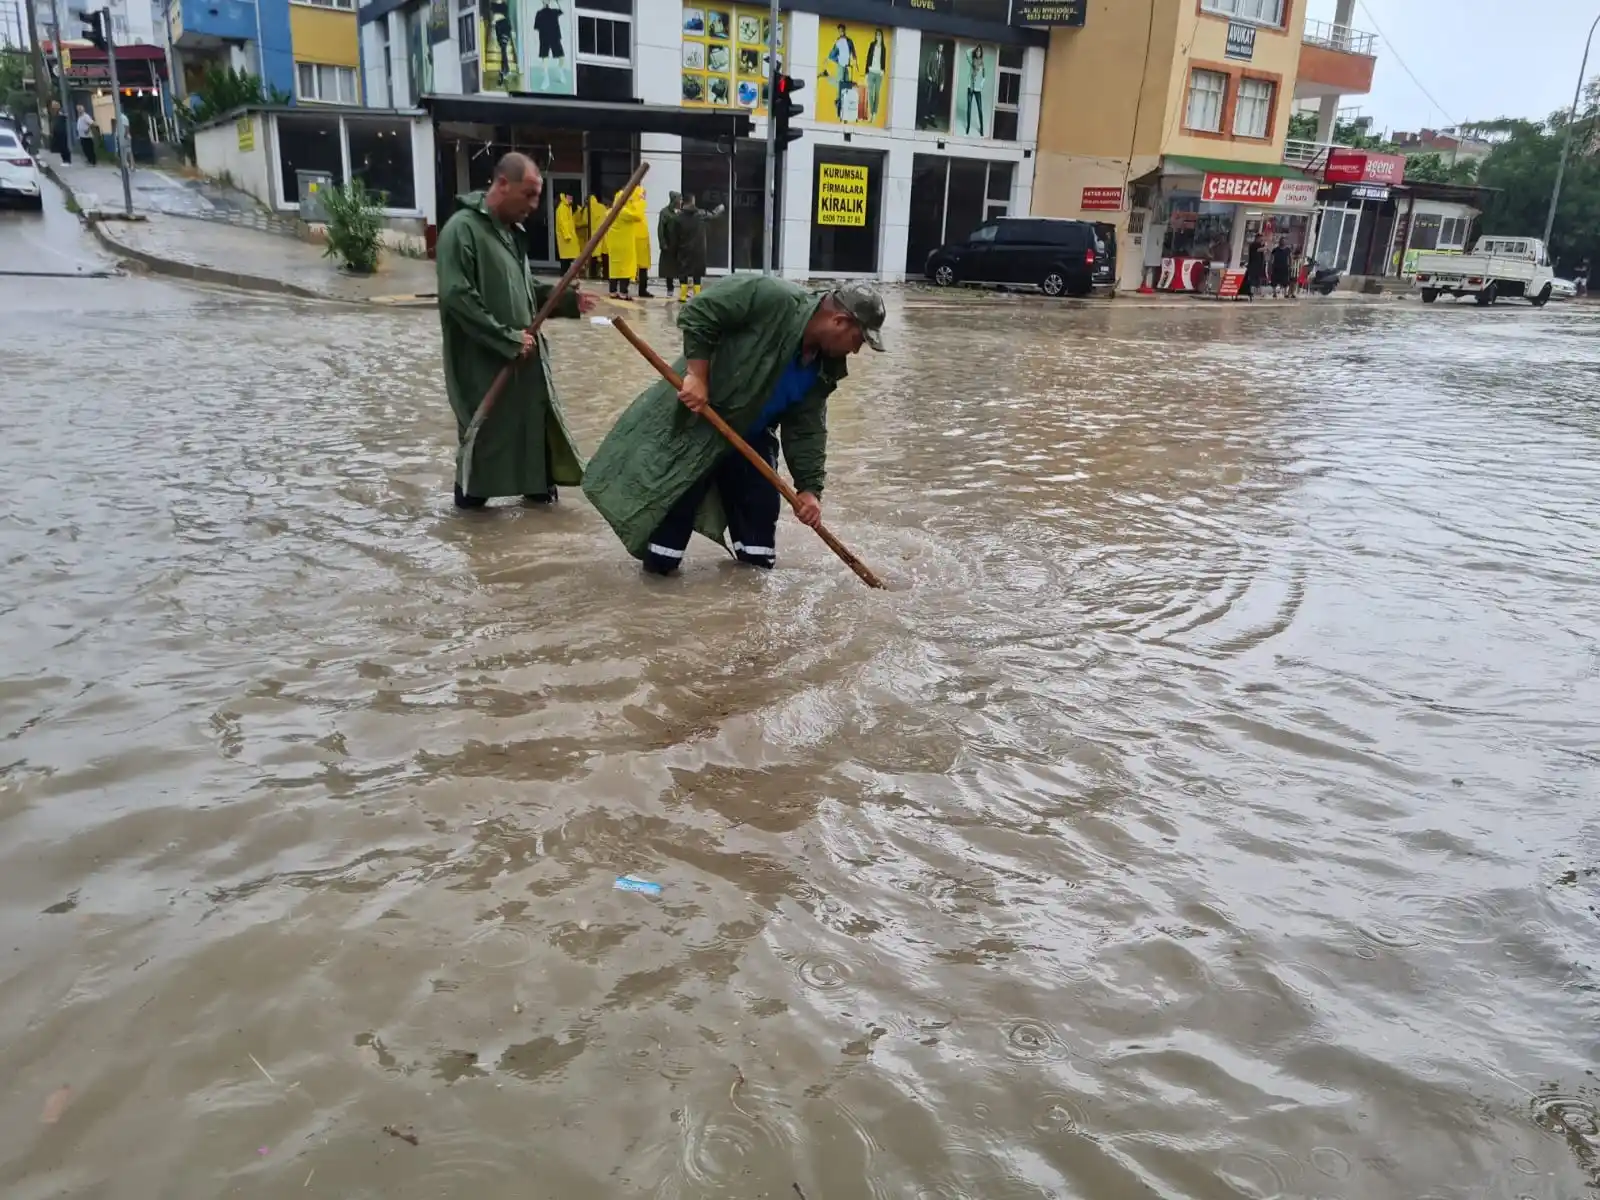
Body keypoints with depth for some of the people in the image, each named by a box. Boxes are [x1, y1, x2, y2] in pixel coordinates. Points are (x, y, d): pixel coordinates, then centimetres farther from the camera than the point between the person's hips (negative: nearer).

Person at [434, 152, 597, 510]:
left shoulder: (512, 231, 12)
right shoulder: (462, 229, -16)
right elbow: (457, 297, -23)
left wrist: (568, 299, 6)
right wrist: (507, 338, -23)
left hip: (525, 354, 8)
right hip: (483, 359, -8)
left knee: (537, 418, 13)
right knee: (486, 428, 4)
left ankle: (538, 485, 30)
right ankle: (470, 494, 22)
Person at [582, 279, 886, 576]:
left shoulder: (823, 370, -5)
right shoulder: (772, 298, -27)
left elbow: (806, 430, -1)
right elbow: (698, 313, -26)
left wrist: (809, 487, -8)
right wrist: (697, 375, -29)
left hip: (749, 436, 7)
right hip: (693, 420, -7)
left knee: (762, 506, 8)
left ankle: (756, 561, 31)